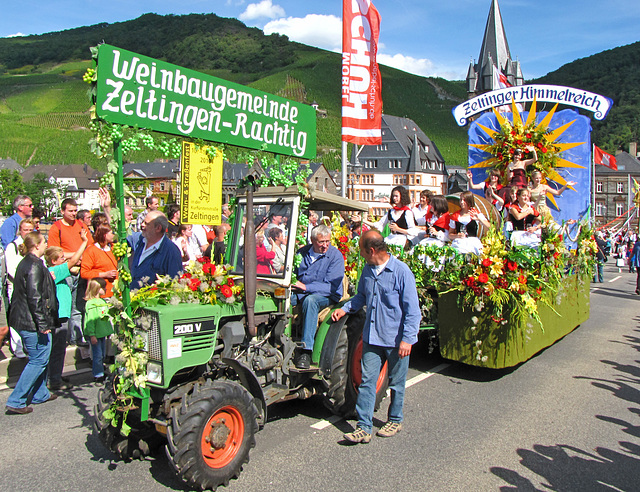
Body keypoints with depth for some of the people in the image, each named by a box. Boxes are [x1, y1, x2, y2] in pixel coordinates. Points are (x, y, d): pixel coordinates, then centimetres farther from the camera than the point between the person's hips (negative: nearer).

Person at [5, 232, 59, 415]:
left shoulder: (26, 263, 12)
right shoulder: (35, 266, -19)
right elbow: (35, 297, -23)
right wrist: (42, 324, -21)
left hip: (24, 320, 11)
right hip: (33, 322, -11)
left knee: (39, 358, 19)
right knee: (39, 360, -3)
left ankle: (40, 394, 30)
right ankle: (16, 401, 2)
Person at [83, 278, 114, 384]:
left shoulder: (103, 301, 12)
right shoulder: (91, 304, -16)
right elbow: (90, 321, -18)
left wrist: (108, 331, 24)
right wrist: (92, 335, -20)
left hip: (103, 333, 8)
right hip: (95, 335, -8)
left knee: (102, 354, 15)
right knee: (97, 355, -3)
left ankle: (101, 373, 27)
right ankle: (98, 376, 6)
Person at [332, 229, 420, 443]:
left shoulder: (401, 271, -14)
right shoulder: (368, 270, 5)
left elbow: (412, 310, -14)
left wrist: (407, 339, -18)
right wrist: (345, 308, 7)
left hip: (396, 339, -5)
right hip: (372, 337, 5)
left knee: (396, 383, 13)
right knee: (367, 381, 2)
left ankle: (395, 420, 33)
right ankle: (364, 428, 7)